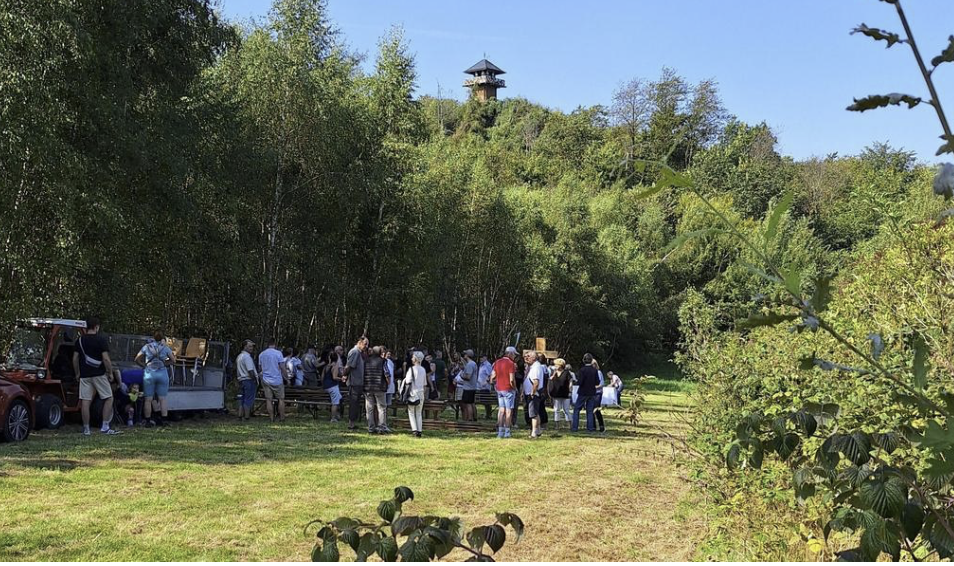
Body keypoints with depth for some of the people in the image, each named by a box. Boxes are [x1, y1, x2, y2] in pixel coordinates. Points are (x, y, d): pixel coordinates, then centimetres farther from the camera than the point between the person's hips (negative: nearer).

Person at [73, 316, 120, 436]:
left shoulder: (80, 340, 7)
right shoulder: (101, 339, -7)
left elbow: (75, 359, 9)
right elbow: (106, 359, -13)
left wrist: (77, 373, 19)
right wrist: (110, 372, -2)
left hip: (84, 375, 4)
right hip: (99, 374, -4)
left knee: (85, 402, 4)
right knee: (109, 399, 5)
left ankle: (86, 429, 6)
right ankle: (105, 427, -1)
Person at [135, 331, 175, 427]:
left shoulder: (146, 347, 4)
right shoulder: (165, 348, 4)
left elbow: (137, 359, 3)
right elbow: (173, 360, 4)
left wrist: (145, 366, 11)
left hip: (149, 373, 0)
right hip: (162, 373, 0)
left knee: (148, 399, 5)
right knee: (162, 398, 4)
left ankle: (148, 420, 6)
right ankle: (163, 420, 3)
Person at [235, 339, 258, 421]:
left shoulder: (239, 356, 18)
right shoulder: (247, 357, -14)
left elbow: (236, 371, 22)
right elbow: (250, 371, -21)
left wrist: (239, 382, 25)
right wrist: (256, 380, -11)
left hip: (242, 380, 9)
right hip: (249, 380, -9)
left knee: (243, 399, 13)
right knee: (249, 400, -6)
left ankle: (240, 416, 12)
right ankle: (246, 417, -6)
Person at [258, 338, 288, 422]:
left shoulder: (261, 354, 6)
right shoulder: (278, 353, -9)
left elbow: (260, 367, 17)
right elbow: (282, 368, -10)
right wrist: (287, 378, 0)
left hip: (266, 380, 4)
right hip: (277, 380, -4)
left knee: (268, 400, 5)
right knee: (281, 399, 7)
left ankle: (272, 418, 4)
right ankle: (282, 417, 8)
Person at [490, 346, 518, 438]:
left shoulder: (497, 362, 8)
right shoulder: (510, 363, -12)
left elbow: (492, 376, 8)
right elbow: (512, 380, -16)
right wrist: (515, 388, -2)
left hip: (499, 389, 6)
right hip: (508, 389, -6)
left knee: (501, 410, 10)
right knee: (508, 411, 0)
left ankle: (500, 432, 7)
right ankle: (507, 432, 1)